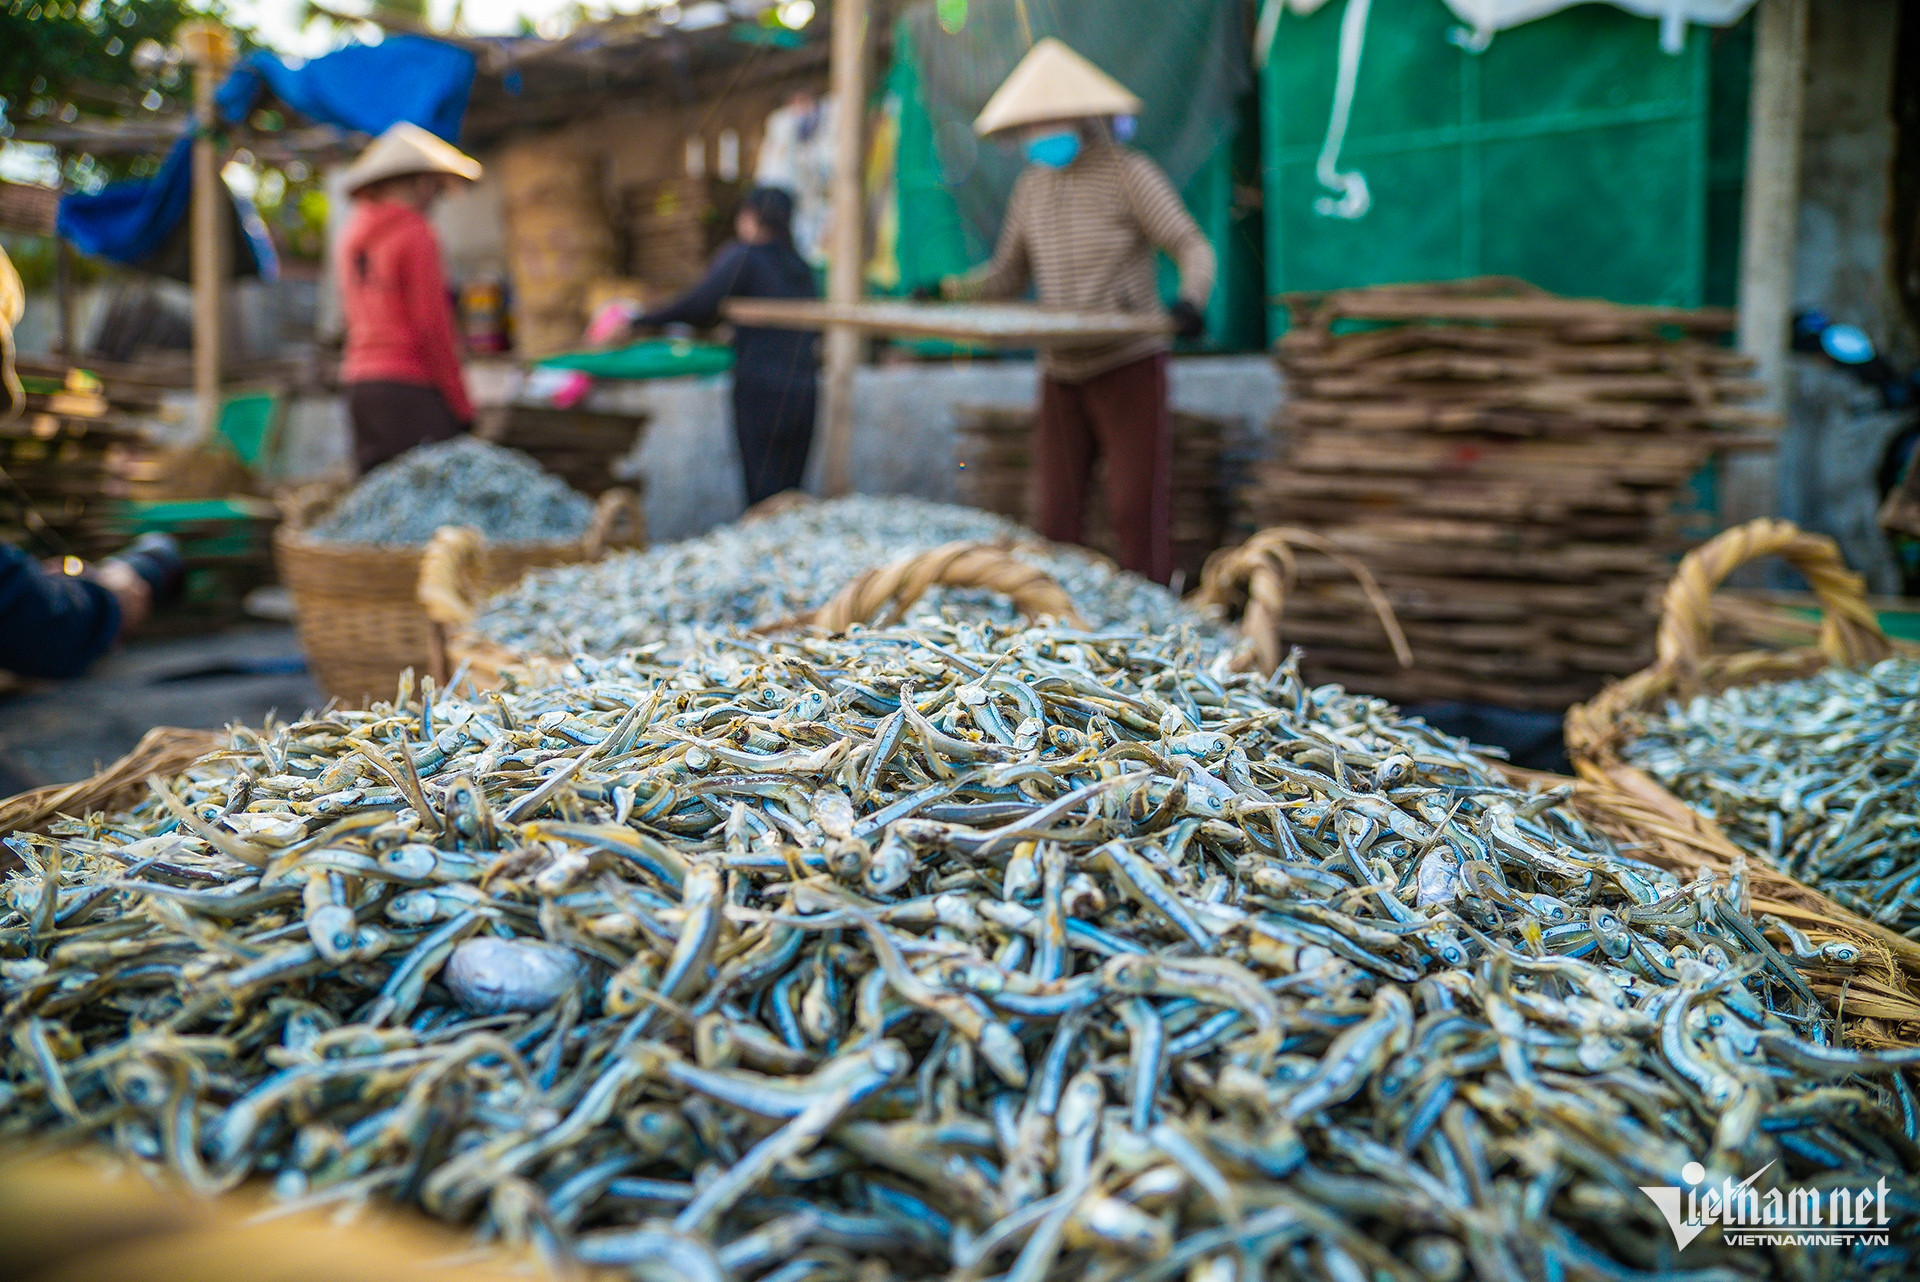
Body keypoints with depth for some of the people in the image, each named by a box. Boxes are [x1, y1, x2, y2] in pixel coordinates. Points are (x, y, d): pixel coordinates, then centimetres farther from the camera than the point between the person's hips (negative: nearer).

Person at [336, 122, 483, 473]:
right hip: (409, 386, -8)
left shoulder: (352, 234, 16)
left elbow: (355, 318, 17)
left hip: (359, 380, 9)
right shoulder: (415, 234, -9)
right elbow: (431, 327, -12)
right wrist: (462, 408, -9)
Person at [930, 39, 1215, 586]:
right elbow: (1008, 274, 18)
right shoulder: (1032, 185, 12)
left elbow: (1192, 247, -9)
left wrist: (1190, 298, -30)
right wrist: (949, 292, 1)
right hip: (1061, 371, 5)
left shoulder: (1128, 174, -5)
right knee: (1054, 514, 3)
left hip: (1129, 364, -5)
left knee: (1135, 508, -8)